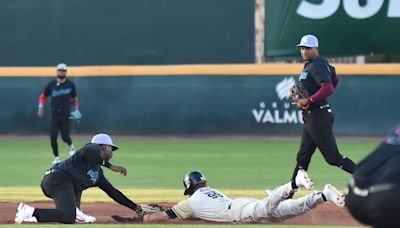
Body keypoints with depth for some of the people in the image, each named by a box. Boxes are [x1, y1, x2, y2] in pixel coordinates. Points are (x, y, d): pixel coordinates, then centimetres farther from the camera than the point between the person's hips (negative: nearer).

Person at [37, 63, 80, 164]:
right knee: (53, 137, -8)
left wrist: (76, 110, 5)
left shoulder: (70, 84, 2)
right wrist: (41, 107, 2)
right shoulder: (51, 84, 2)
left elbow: (74, 98, 14)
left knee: (65, 136, -9)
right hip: (55, 115, 1)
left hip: (66, 115, -1)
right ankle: (56, 157, 6)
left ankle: (70, 145, 27)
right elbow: (43, 96, 14)